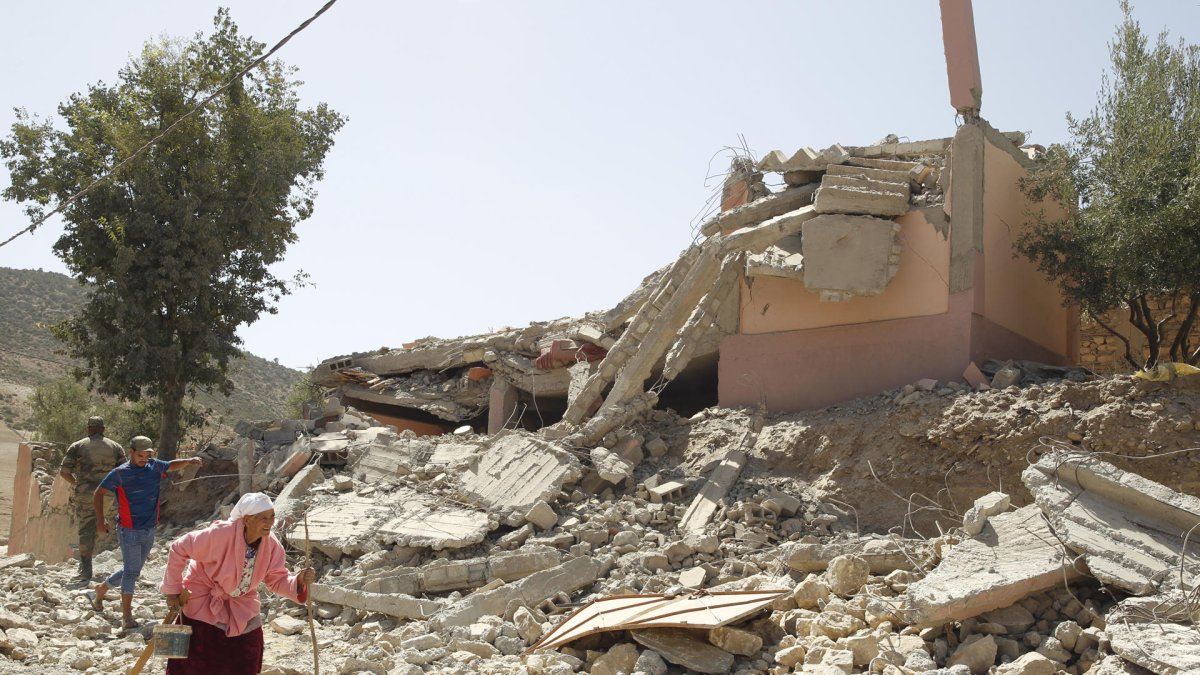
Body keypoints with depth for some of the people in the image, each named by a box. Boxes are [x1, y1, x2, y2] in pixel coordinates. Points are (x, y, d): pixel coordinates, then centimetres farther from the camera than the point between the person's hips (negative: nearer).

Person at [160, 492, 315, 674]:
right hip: (203, 603, -4)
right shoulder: (220, 534, -32)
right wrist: (172, 590, -14)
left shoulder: (272, 545, -16)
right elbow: (178, 549, -21)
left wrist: (299, 581, -31)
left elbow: (277, 580, -8)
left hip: (241, 606, 5)